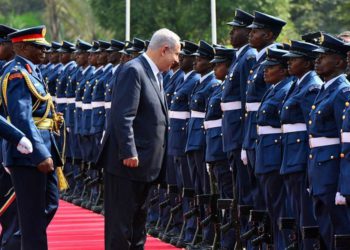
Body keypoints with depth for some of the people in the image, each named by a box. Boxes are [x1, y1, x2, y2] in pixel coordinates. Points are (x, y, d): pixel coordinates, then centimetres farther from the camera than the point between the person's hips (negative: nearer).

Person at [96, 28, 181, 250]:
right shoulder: (133, 71, -15)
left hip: (144, 164, 10)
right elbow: (123, 117, -21)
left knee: (138, 222, 15)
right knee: (121, 222, -6)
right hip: (128, 164, -10)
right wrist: (129, 153, -25)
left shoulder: (154, 74, 15)